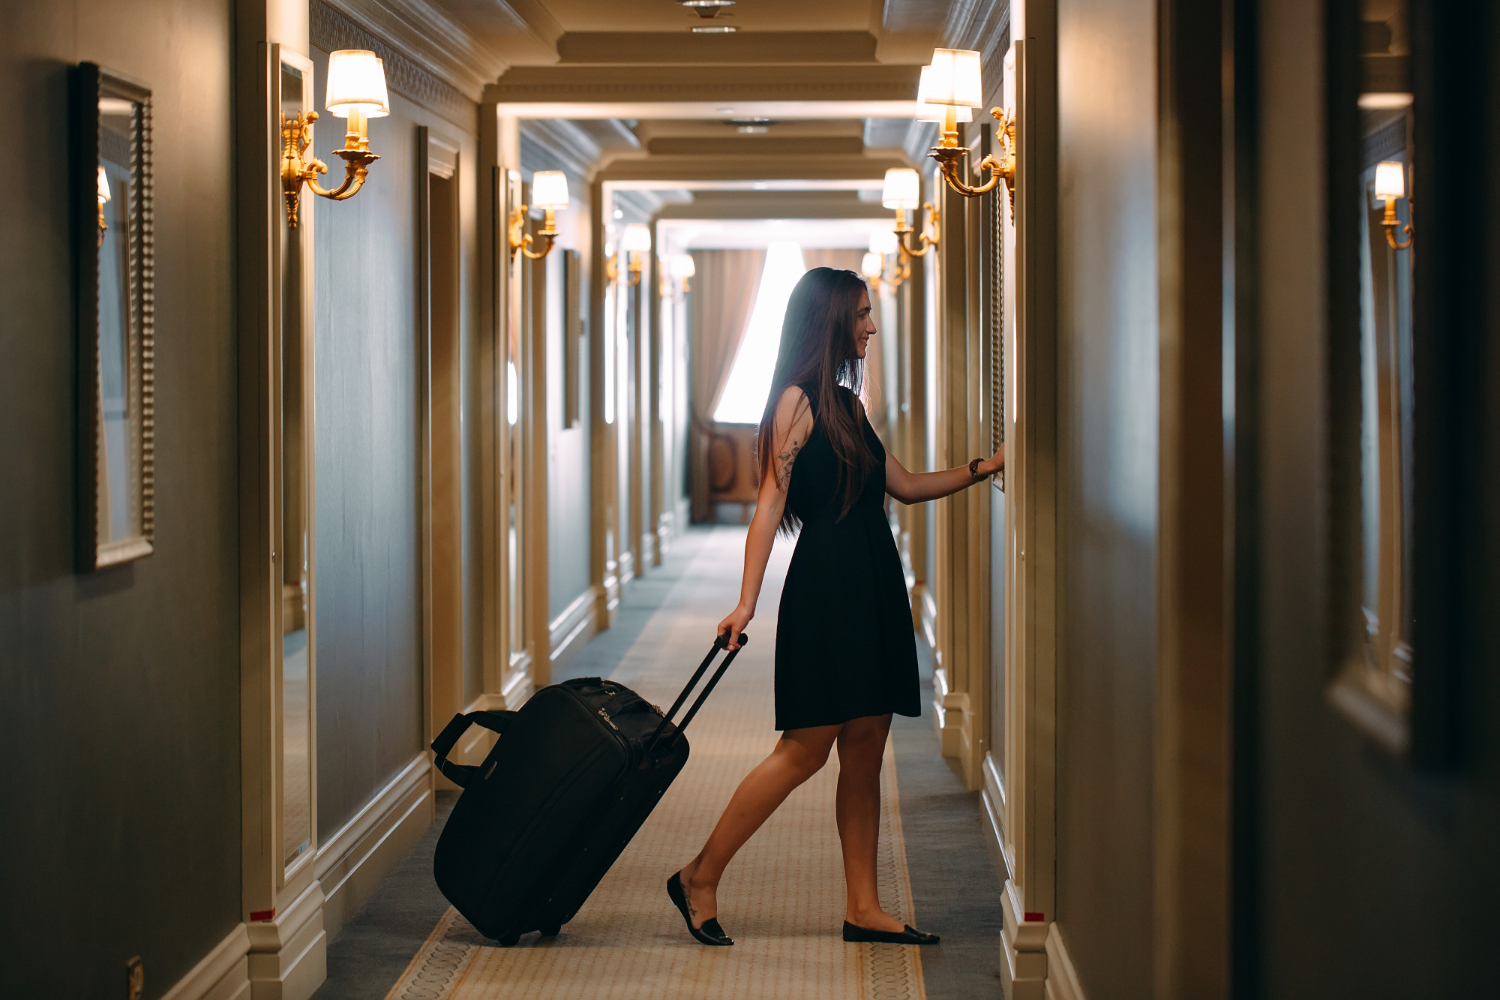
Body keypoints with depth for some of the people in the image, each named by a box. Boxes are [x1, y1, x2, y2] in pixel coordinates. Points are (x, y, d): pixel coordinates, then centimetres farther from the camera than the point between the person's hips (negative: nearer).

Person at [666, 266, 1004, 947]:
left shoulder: (847, 403, 18)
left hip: (875, 585, 9)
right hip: (825, 585, -9)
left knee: (865, 754, 7)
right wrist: (747, 600, -19)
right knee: (806, 750, -8)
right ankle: (700, 878, 2)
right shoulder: (797, 401, -7)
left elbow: (905, 486, 25)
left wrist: (984, 468, 19)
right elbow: (770, 503, -13)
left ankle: (863, 909, 10)